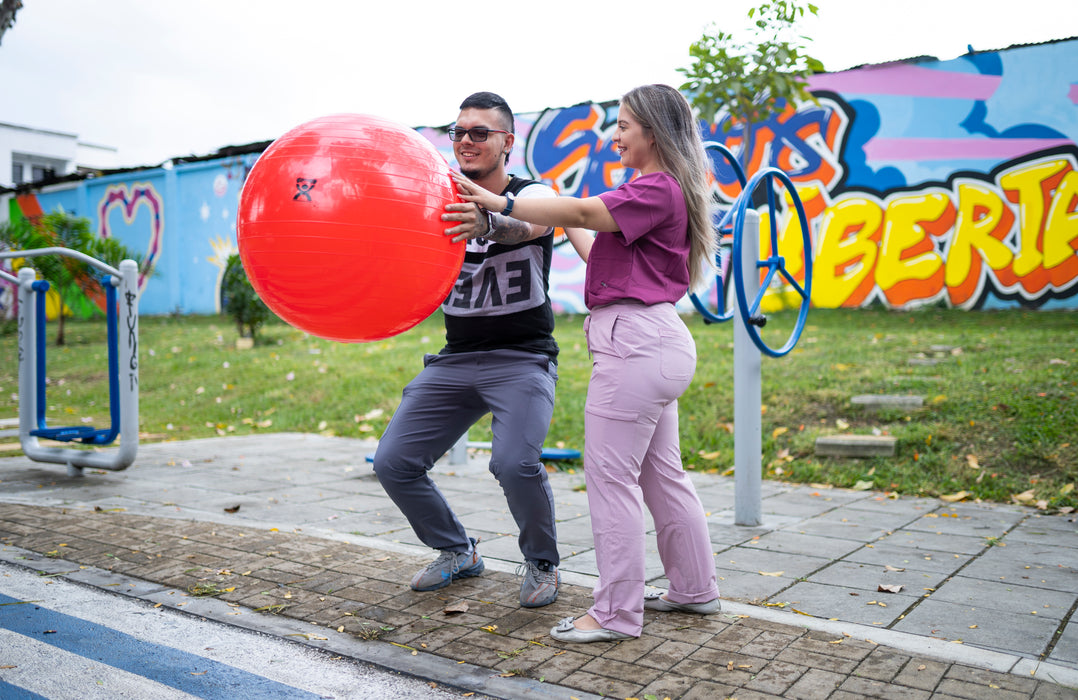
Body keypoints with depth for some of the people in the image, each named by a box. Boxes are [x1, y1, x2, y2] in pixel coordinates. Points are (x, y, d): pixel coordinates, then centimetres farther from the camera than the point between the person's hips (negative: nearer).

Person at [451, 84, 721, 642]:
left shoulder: (657, 190, -10)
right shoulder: (663, 192, 21)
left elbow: (583, 211, -23)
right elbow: (605, 257, 23)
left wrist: (499, 203, -24)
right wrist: (567, 226, 23)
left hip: (635, 341, -11)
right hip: (652, 344, 11)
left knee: (610, 476, -4)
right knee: (661, 474, 17)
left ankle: (616, 612, 6)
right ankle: (694, 589, 29)